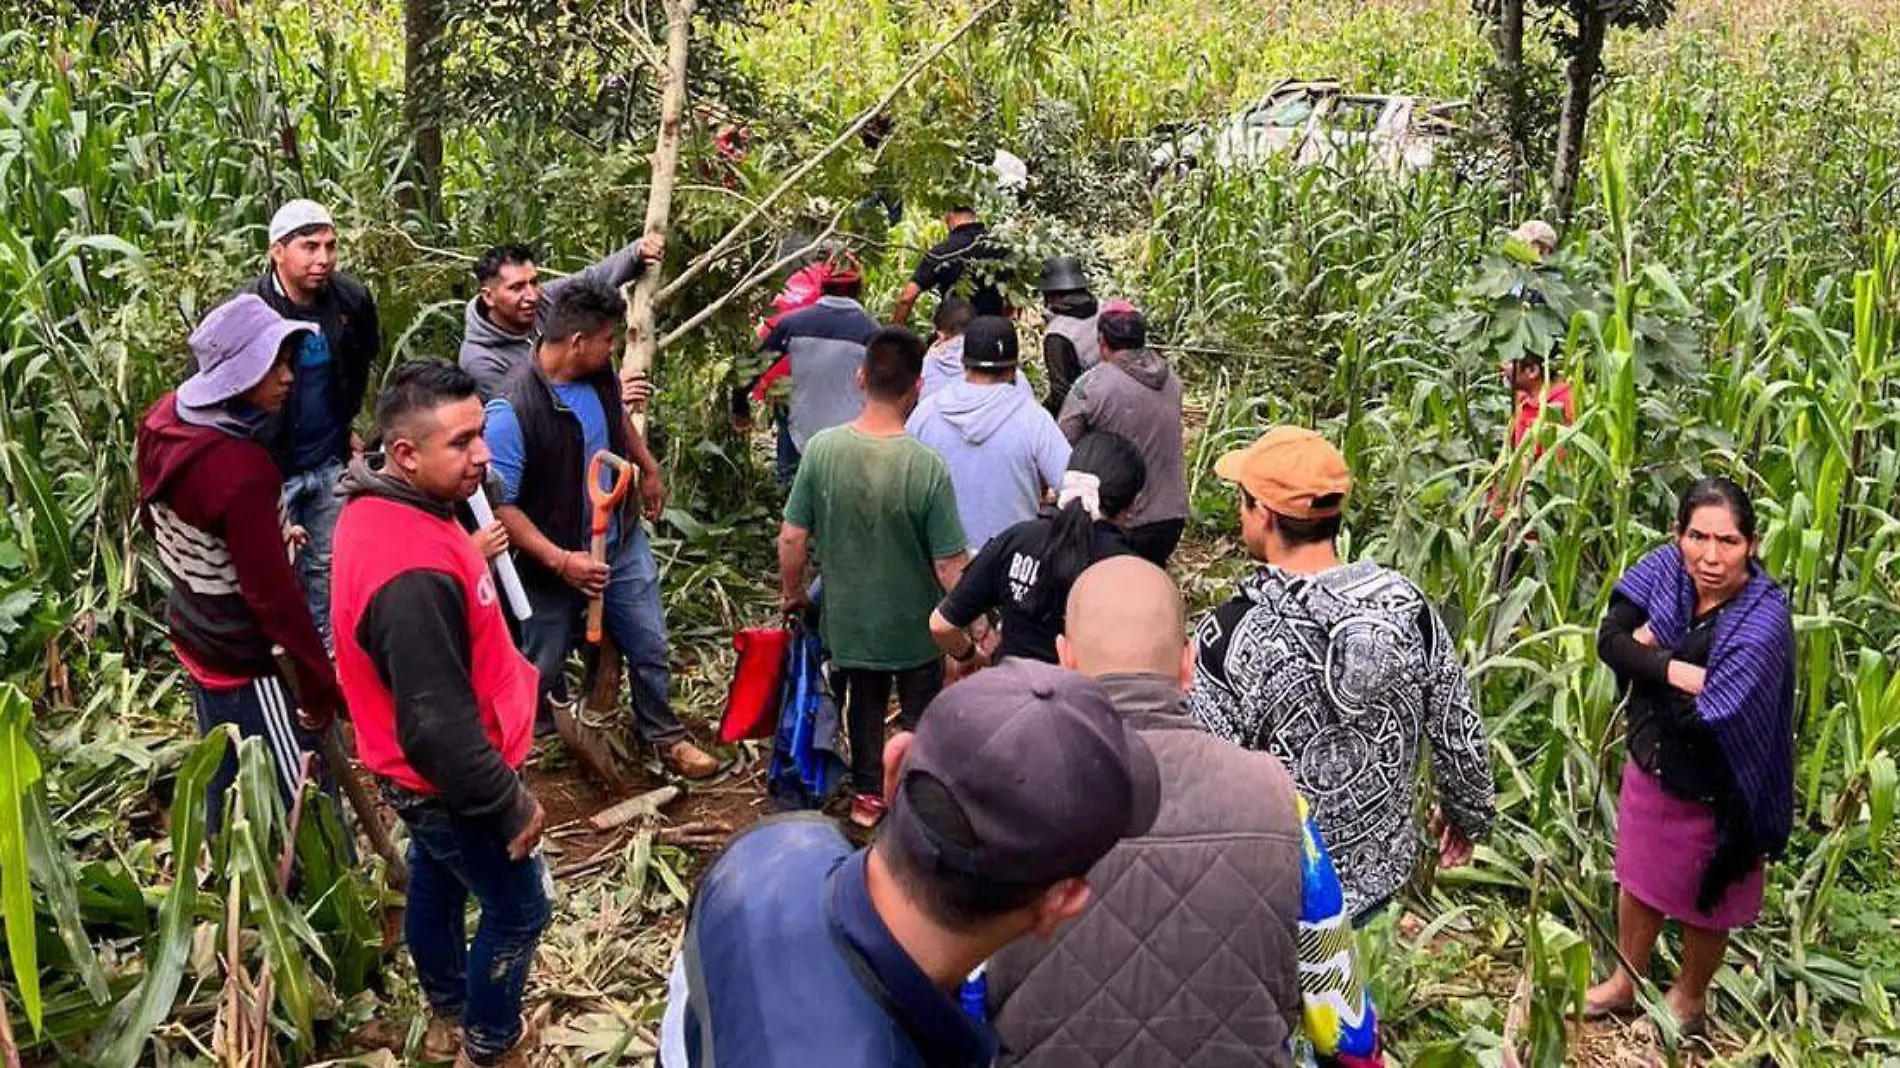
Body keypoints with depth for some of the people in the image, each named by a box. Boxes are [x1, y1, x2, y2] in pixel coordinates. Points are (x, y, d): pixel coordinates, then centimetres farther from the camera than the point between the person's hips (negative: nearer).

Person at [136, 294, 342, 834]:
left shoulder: (167, 419, -4)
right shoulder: (239, 468, -32)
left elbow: (153, 517, 14)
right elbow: (273, 594, -27)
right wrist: (320, 685, -18)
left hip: (195, 636, 9)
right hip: (248, 661, -9)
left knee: (227, 787, 24)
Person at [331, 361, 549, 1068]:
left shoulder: (378, 506, -7)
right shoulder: (413, 577, -38)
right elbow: (438, 725, -33)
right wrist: (512, 806, -22)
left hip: (420, 774, 10)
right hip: (449, 783, -9)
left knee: (436, 885, 27)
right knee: (519, 910, 12)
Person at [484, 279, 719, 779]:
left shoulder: (599, 373, -10)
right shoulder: (512, 410, -30)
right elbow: (499, 504, -25)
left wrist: (649, 470, 24)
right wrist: (561, 561, -29)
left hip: (622, 541, 5)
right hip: (554, 559, -5)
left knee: (650, 645, 14)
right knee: (544, 665, 15)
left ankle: (662, 733, 36)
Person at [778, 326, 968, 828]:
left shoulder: (822, 449, -18)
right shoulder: (927, 467, -27)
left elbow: (791, 538, -11)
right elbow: (950, 566, -22)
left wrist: (793, 592, 8)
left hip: (848, 619, 3)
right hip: (914, 626, -3)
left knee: (864, 706, 27)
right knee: (921, 716, 21)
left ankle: (868, 796, 43)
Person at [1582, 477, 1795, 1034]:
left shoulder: (1764, 619, -30)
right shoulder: (1665, 568, -14)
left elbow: (1707, 716, -32)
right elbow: (1610, 641, -14)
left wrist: (1649, 649, -19)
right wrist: (1677, 670, -29)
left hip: (1714, 791, -5)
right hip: (1650, 763, 5)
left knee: (1703, 902, 19)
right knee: (1639, 878, 24)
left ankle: (1689, 996, 45)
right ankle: (1627, 980, 47)